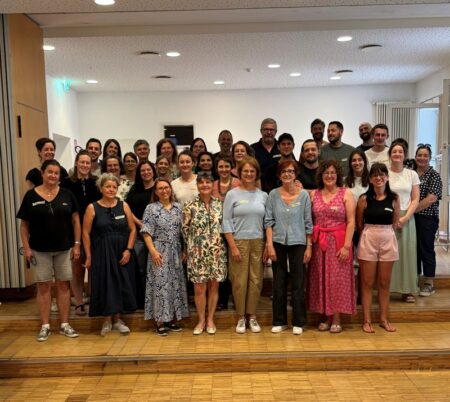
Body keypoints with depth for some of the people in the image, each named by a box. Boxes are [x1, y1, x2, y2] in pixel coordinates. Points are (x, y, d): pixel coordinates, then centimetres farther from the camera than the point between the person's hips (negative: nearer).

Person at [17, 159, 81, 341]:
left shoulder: (67, 194, 2)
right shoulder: (31, 195, -1)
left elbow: (75, 220, 3)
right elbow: (24, 224, 2)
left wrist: (77, 244, -2)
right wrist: (26, 247, -5)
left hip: (64, 248, 1)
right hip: (40, 250, -1)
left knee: (64, 285, 6)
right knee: (44, 286, 5)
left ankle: (64, 325, 16)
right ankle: (45, 326, 15)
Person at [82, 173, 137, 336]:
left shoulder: (123, 206, 2)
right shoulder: (92, 208, -3)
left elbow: (132, 229, 3)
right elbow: (86, 233, -2)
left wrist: (128, 250, -7)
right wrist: (88, 256, -5)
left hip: (122, 252, 2)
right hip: (101, 253, -2)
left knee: (121, 285, 6)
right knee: (104, 285, 2)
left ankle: (117, 320, 21)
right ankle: (107, 320, 17)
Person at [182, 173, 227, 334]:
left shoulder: (220, 204, 3)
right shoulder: (190, 206, -3)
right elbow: (185, 229, 2)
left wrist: (218, 243, 5)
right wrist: (192, 244, 6)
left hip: (217, 252, 2)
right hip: (197, 253, -2)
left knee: (214, 286, 8)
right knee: (199, 288, 2)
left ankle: (210, 319, 21)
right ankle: (201, 320, 18)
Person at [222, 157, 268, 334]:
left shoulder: (263, 195, 7)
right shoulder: (232, 194, -1)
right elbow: (226, 222, -4)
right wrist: (233, 246, -10)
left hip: (258, 242, 3)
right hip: (238, 242, -2)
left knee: (256, 280, 5)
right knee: (239, 281, 0)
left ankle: (252, 315, 19)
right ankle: (241, 316, 15)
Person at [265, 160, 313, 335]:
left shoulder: (304, 195, -1)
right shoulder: (273, 194, 0)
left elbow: (308, 223, 1)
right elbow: (268, 221, -1)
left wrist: (309, 246, -2)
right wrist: (269, 244, -7)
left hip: (298, 243, -1)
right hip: (278, 242, 1)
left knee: (298, 283, 5)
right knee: (279, 283, 8)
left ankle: (298, 322, 17)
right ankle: (279, 321, 20)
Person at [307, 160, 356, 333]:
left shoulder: (346, 193, -1)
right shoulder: (314, 194, 7)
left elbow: (351, 222, -6)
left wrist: (346, 245, -12)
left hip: (338, 242, -3)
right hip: (319, 243, 3)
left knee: (337, 279, 1)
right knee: (321, 279, 6)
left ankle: (336, 319, 12)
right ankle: (326, 317, 18)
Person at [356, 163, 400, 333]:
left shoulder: (394, 198, 1)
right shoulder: (364, 198, -5)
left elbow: (395, 223, 11)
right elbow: (359, 224, 4)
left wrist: (384, 233, 12)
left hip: (388, 241, 2)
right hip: (368, 241, -2)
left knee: (384, 283, 10)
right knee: (367, 282, 4)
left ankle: (384, 319, 22)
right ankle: (367, 320, 12)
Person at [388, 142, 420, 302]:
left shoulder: (412, 174, 6)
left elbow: (415, 200, 4)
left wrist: (404, 218, -9)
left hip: (406, 218, 2)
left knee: (406, 252, 2)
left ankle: (407, 290, 11)